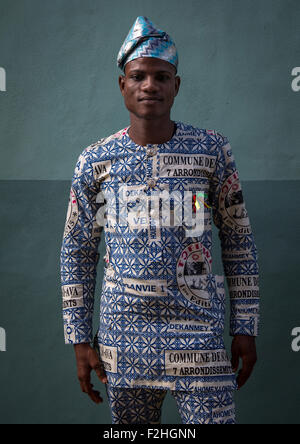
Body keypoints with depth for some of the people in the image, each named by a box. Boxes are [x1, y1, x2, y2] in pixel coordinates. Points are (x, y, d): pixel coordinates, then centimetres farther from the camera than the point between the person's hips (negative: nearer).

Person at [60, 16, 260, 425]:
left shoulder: (212, 149, -1)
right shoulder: (95, 161, 1)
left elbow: (239, 242, 4)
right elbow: (77, 252, 6)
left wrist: (246, 329, 2)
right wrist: (80, 339, 4)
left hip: (199, 333, -1)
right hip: (124, 337, 1)